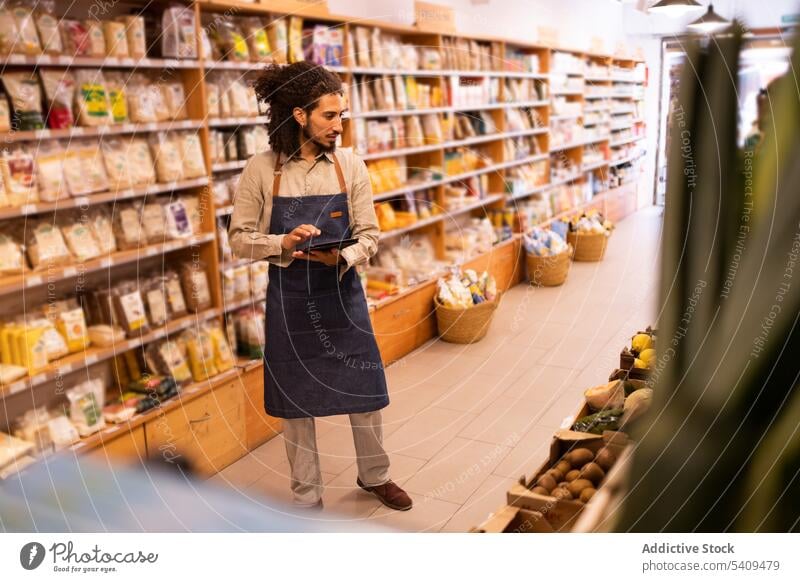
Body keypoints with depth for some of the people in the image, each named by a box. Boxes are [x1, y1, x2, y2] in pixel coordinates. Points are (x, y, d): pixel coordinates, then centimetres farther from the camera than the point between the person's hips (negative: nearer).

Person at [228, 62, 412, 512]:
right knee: (297, 402, 11)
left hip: (343, 296, 2)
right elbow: (240, 239, -4)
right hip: (289, 301, -1)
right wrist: (283, 243, -22)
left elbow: (370, 236, -2)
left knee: (365, 391, 12)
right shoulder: (262, 170, -8)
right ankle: (307, 497, 31)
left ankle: (375, 476, 39)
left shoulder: (351, 167, -3)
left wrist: (341, 257, -23)